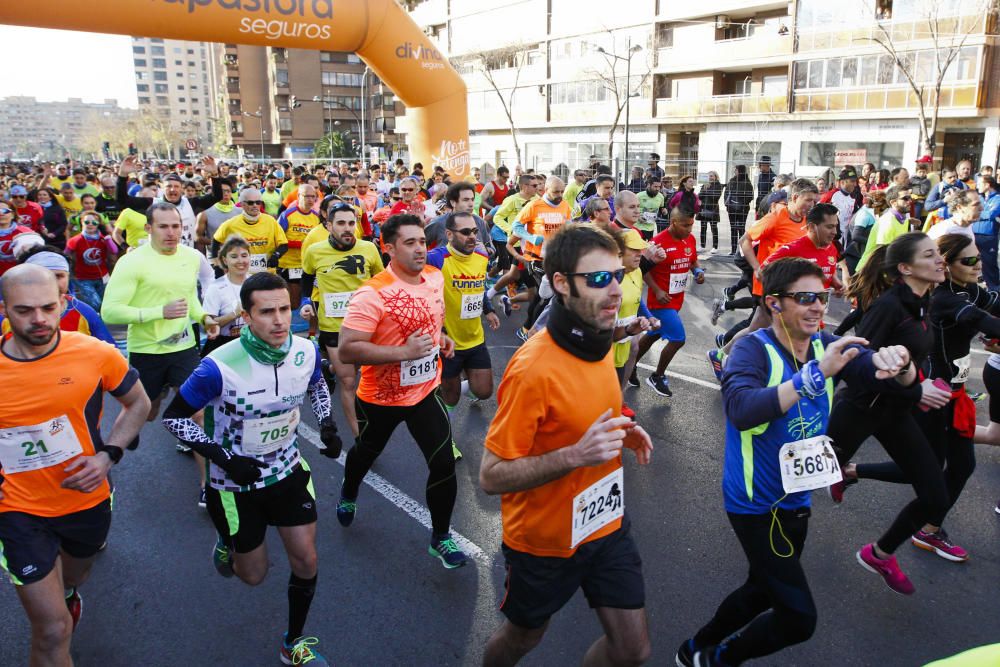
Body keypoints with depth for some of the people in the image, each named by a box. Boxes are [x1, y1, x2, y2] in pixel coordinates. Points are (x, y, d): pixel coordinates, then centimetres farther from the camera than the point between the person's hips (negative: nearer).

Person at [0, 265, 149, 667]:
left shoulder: (96, 354, -18)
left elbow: (138, 403, -1)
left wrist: (108, 456, -14)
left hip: (88, 499, 2)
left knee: (74, 578, 33)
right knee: (53, 631, -2)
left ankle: (65, 593, 68)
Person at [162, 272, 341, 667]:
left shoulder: (306, 350, -15)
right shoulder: (220, 367, -29)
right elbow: (173, 418, -15)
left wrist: (327, 424, -7)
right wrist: (223, 458, -24)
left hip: (287, 469, 4)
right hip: (236, 481, -3)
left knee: (306, 562, 6)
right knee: (254, 575, 13)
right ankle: (227, 539, 48)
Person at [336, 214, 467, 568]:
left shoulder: (435, 277, -4)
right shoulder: (372, 294, -25)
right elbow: (347, 351, -29)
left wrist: (441, 337, -1)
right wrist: (404, 352, -32)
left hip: (426, 392, 4)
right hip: (380, 397, -3)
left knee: (443, 463, -5)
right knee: (365, 453, 23)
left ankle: (441, 538, 17)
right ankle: (348, 495, 58)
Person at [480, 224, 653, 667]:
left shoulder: (600, 342, -4)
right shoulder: (533, 368, -29)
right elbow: (492, 477, -25)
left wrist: (621, 431, -4)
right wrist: (575, 455, -35)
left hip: (607, 523, 6)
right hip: (545, 539, -6)